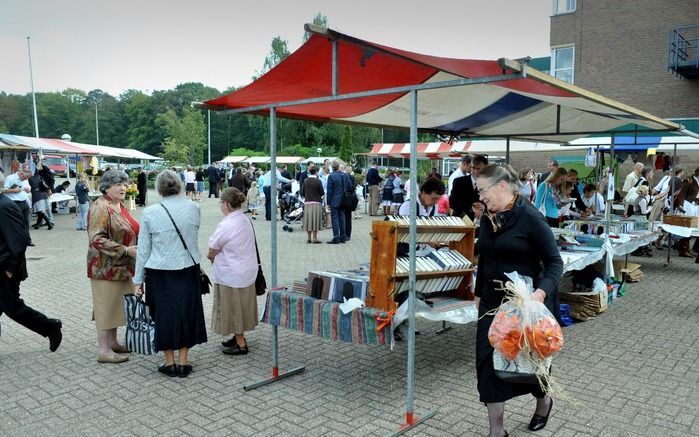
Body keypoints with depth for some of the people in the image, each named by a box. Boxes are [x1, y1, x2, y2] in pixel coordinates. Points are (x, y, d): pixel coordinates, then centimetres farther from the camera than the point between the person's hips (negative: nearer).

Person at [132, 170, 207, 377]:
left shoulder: (150, 213, -10)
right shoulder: (193, 208, -4)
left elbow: (143, 249, -4)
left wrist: (138, 279, 4)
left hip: (160, 273, -2)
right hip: (188, 270, 2)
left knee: (164, 315, 11)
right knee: (187, 313, 14)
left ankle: (170, 363, 22)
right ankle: (183, 362, 21)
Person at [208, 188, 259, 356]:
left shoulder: (226, 225, -23)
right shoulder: (245, 221, 4)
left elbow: (212, 251, -13)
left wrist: (211, 256, 9)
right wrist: (217, 255, 3)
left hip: (231, 275, -8)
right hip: (247, 271, 8)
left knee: (233, 307, 6)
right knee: (241, 306, 19)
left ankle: (241, 344, 16)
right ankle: (239, 337, 34)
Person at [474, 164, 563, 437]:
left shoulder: (530, 218, -17)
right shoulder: (486, 219, 3)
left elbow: (555, 261, -16)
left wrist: (542, 291, -32)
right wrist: (479, 293, 18)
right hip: (493, 302, 6)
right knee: (488, 363, 1)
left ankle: (543, 400, 47)